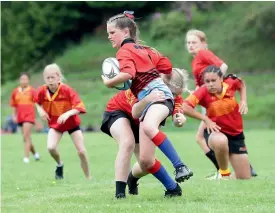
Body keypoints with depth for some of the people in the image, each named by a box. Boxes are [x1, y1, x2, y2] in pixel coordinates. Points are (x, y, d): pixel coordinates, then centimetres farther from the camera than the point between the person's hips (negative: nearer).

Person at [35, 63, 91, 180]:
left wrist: (67, 114, -44)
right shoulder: (42, 91, -14)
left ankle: (88, 177, 12)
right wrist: (40, 110, -10)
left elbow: (79, 107, -28)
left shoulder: (67, 90, -25)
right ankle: (60, 165, 11)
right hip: (55, 123, 2)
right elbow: (37, 102, 10)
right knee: (51, 147, -22)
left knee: (81, 151, -6)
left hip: (72, 122, -2)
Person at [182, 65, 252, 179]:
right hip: (216, 131, -3)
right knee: (220, 141, -44)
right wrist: (205, 119, -27)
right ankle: (224, 172, -15)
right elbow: (185, 108, -33)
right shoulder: (203, 92, -22)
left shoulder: (230, 83, -14)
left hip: (236, 133, 3)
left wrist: (243, 100, -4)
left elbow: (241, 84, 10)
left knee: (245, 178, 1)